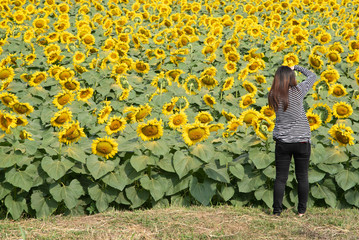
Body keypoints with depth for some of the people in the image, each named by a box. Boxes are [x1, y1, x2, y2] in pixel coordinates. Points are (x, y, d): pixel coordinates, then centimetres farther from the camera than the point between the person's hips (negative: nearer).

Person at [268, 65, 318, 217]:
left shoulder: (273, 96, -3)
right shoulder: (298, 91, -9)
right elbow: (312, 76, 6)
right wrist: (297, 67, 18)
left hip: (282, 142, 2)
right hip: (302, 141, -2)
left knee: (280, 178, 7)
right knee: (302, 177, 10)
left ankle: (276, 210, 8)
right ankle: (302, 210, 16)